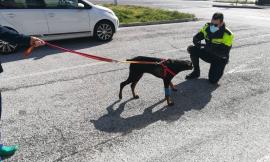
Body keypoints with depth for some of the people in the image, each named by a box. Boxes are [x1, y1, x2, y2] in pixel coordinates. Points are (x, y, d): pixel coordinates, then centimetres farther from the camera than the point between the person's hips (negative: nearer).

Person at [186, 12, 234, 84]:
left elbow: (224, 53, -28)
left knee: (213, 80, -20)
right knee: (191, 49, -20)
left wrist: (212, 48, -43)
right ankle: (196, 72, -1)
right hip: (208, 54, 5)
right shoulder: (207, 27, -10)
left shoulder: (227, 35, -24)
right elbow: (196, 37, -5)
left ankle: (218, 69, 17)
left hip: (220, 58, -4)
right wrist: (197, 42, -30)